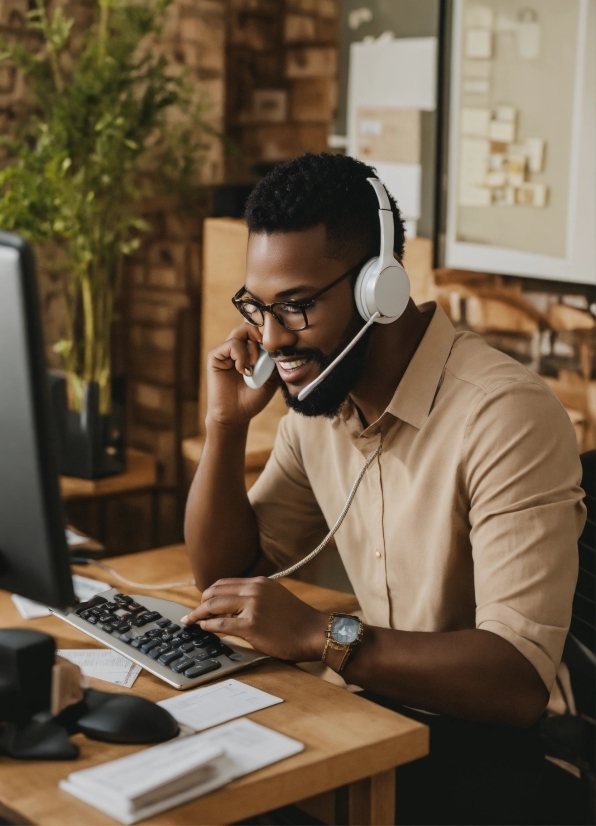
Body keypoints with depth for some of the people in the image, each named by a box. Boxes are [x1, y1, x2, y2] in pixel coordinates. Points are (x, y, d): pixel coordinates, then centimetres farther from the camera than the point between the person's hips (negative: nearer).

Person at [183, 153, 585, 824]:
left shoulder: (506, 416, -23)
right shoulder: (317, 398, 3)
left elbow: (520, 679, -28)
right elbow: (224, 576, 9)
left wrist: (316, 636, -31)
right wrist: (227, 422, -5)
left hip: (498, 742, -7)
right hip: (385, 713, 7)